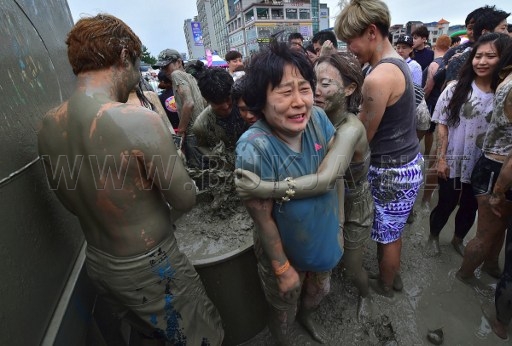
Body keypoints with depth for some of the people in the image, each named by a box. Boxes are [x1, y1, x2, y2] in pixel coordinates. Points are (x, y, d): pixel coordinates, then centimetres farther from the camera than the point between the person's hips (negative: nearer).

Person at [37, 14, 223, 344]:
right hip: (149, 268, -6)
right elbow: (186, 199, -19)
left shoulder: (48, 126, -6)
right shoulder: (140, 120, -30)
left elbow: (73, 203, 6)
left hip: (97, 264, 7)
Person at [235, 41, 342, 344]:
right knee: (285, 310, 26)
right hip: (284, 250, -5)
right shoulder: (254, 149, -35)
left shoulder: (318, 118, -18)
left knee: (320, 292, 34)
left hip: (324, 240, 5)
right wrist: (283, 268, -13)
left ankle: (307, 317, 69)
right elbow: (263, 217, -25)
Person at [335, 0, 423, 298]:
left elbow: (363, 137, -15)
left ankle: (384, 285, 38)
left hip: (392, 171, -9)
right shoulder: (398, 63, 7)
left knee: (387, 236, 13)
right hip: (409, 162, 9)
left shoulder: (378, 77, -25)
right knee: (393, 233, 25)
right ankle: (394, 276, 47)